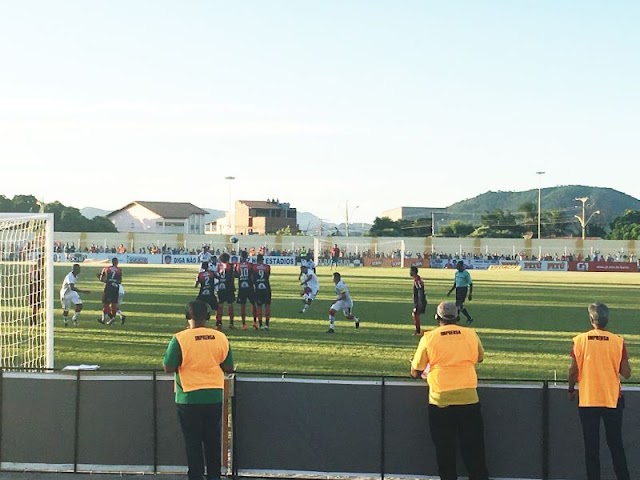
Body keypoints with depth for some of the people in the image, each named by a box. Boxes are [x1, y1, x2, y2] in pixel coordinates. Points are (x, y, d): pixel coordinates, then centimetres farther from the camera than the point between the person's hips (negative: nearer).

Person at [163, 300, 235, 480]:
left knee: (193, 441, 7)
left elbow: (168, 368, -12)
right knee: (213, 440, 15)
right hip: (215, 397, 3)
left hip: (189, 399, -3)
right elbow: (228, 368, 2)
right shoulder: (221, 337, -3)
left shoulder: (180, 339, -13)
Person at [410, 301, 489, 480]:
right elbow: (480, 358, 25)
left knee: (444, 450, 9)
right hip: (468, 399, 1)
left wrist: (424, 374, 28)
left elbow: (415, 372, 7)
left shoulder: (429, 338, 0)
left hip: (440, 400, -1)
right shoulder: (471, 334, 6)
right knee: (474, 449, 8)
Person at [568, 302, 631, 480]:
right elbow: (626, 373, -4)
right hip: (613, 399, 1)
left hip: (587, 400, -1)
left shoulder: (580, 340, -6)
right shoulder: (618, 341, -6)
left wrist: (571, 390, 11)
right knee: (616, 444, 11)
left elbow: (573, 371, -5)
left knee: (591, 446, 7)